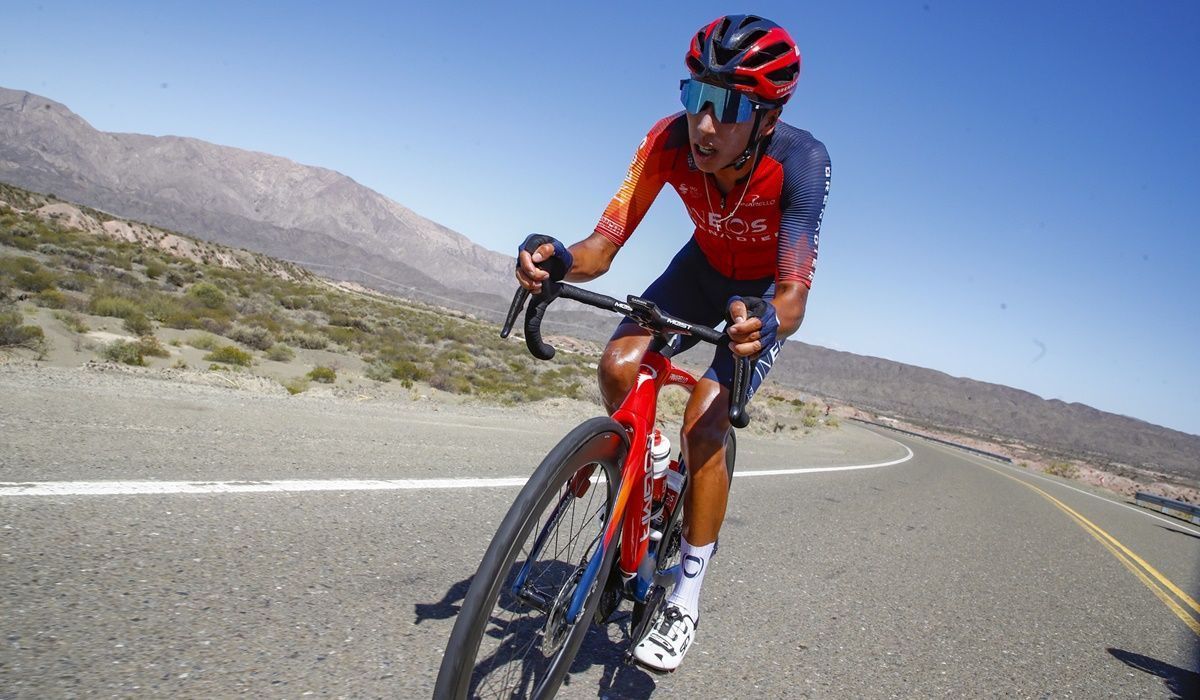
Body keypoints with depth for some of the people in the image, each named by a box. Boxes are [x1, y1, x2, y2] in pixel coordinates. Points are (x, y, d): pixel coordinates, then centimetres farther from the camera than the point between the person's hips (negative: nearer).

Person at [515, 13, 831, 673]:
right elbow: (603, 246, -29)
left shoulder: (800, 160, -35)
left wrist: (769, 321, -62)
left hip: (766, 292, -3)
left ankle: (684, 604, -3)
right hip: (704, 267, 3)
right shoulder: (671, 140, -27)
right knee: (617, 366, -22)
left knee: (705, 423, -20)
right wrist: (558, 259, -50)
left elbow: (793, 293, -39)